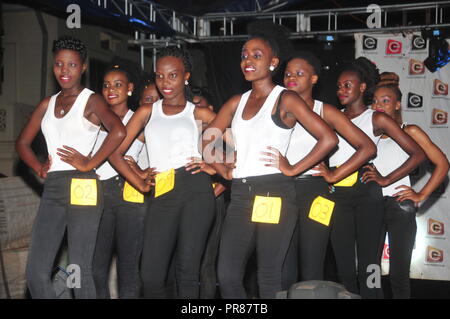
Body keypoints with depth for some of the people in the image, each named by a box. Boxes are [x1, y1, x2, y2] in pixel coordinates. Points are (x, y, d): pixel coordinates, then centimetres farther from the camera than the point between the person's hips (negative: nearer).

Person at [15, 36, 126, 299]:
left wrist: (89, 164, -16)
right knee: (36, 273, 3)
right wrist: (39, 168, 6)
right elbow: (23, 142, 23)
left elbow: (118, 131, -21)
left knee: (80, 270, -2)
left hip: (81, 189, -6)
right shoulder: (47, 103, 17)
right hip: (52, 189, 6)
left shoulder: (91, 100, -2)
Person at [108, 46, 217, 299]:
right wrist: (141, 184, 4)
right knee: (151, 275, -4)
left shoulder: (199, 114, 12)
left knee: (188, 271, -1)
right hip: (163, 196, 2)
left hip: (197, 191, -2)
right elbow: (116, 152, 12)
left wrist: (216, 168, -1)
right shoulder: (147, 112, 17)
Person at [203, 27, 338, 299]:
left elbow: (328, 139, -10)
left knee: (269, 277, 0)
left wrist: (293, 170, -9)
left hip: (273, 194, -5)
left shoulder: (285, 99, -2)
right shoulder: (237, 102, 15)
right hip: (240, 195, 6)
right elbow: (208, 141, 20)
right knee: (227, 275, 3)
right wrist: (225, 171, 6)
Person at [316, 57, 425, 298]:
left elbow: (417, 154, 1)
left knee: (367, 263, -4)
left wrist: (386, 181, -3)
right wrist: (327, 174, -6)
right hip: (337, 195, 4)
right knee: (344, 264, 5)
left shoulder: (376, 119, 5)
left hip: (365, 191, -3)